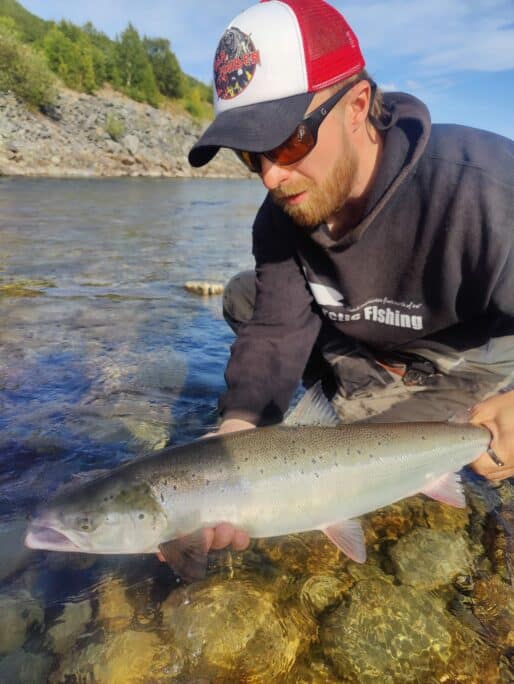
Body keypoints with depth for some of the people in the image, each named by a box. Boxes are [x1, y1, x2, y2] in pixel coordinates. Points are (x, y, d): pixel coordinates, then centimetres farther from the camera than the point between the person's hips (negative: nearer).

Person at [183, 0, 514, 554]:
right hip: (360, 349, 6)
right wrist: (240, 425, -37)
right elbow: (275, 332, -21)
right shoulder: (283, 217, -16)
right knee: (245, 298, -1)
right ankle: (347, 402, 5)